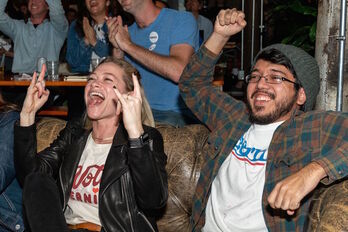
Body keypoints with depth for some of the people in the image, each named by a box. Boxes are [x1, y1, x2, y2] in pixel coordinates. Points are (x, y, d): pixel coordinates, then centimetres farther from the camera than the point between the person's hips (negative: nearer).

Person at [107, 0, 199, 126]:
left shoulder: (182, 20, -6)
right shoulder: (127, 32, 13)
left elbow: (179, 72, -24)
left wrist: (128, 45, -16)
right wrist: (117, 50, -7)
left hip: (178, 114, -5)